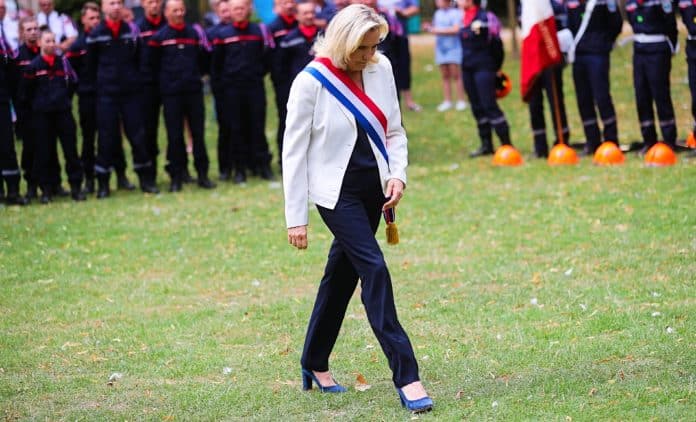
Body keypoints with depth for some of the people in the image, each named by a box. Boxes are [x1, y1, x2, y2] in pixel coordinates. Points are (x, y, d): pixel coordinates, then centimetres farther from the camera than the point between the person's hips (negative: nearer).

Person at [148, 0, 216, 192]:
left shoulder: (195, 32, 8)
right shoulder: (159, 37, 1)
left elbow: (205, 60, 14)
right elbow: (154, 65, 6)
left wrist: (196, 75, 9)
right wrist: (163, 82, 7)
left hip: (194, 90, 2)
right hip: (171, 94, -2)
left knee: (198, 133, 3)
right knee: (174, 136, 0)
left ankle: (203, 174, 9)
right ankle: (176, 177, 5)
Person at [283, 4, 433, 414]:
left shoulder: (381, 69, 0)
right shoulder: (311, 82, -13)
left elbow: (394, 131, 12)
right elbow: (294, 152, -9)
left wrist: (398, 174, -6)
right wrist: (296, 218, -10)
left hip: (373, 189, 6)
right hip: (337, 191, -6)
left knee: (342, 274, 15)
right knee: (375, 269, -16)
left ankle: (315, 365, 31)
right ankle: (406, 376, -17)